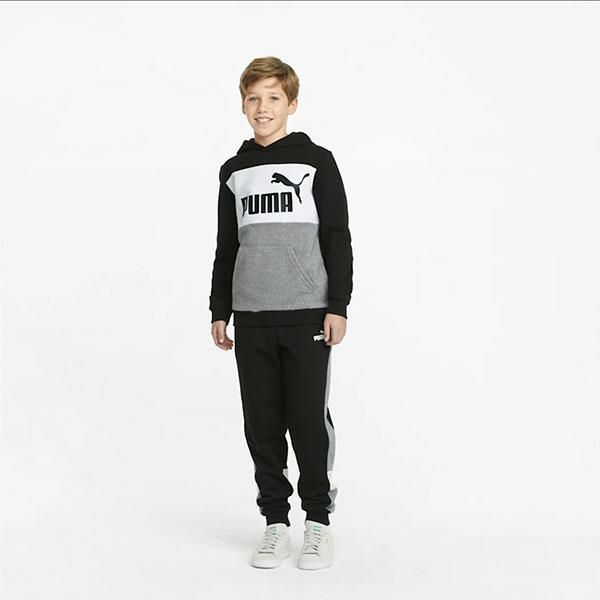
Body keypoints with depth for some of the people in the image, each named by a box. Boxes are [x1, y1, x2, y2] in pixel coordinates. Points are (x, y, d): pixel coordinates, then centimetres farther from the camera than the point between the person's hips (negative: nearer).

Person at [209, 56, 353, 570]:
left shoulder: (317, 162, 2)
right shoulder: (234, 172, 13)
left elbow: (338, 239, -1)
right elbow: (227, 247, 16)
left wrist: (338, 306, -8)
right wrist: (220, 311, 12)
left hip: (307, 315, -3)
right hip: (251, 317, 4)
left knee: (309, 420, -1)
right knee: (262, 423, 5)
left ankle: (319, 521, 13)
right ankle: (276, 523, 16)